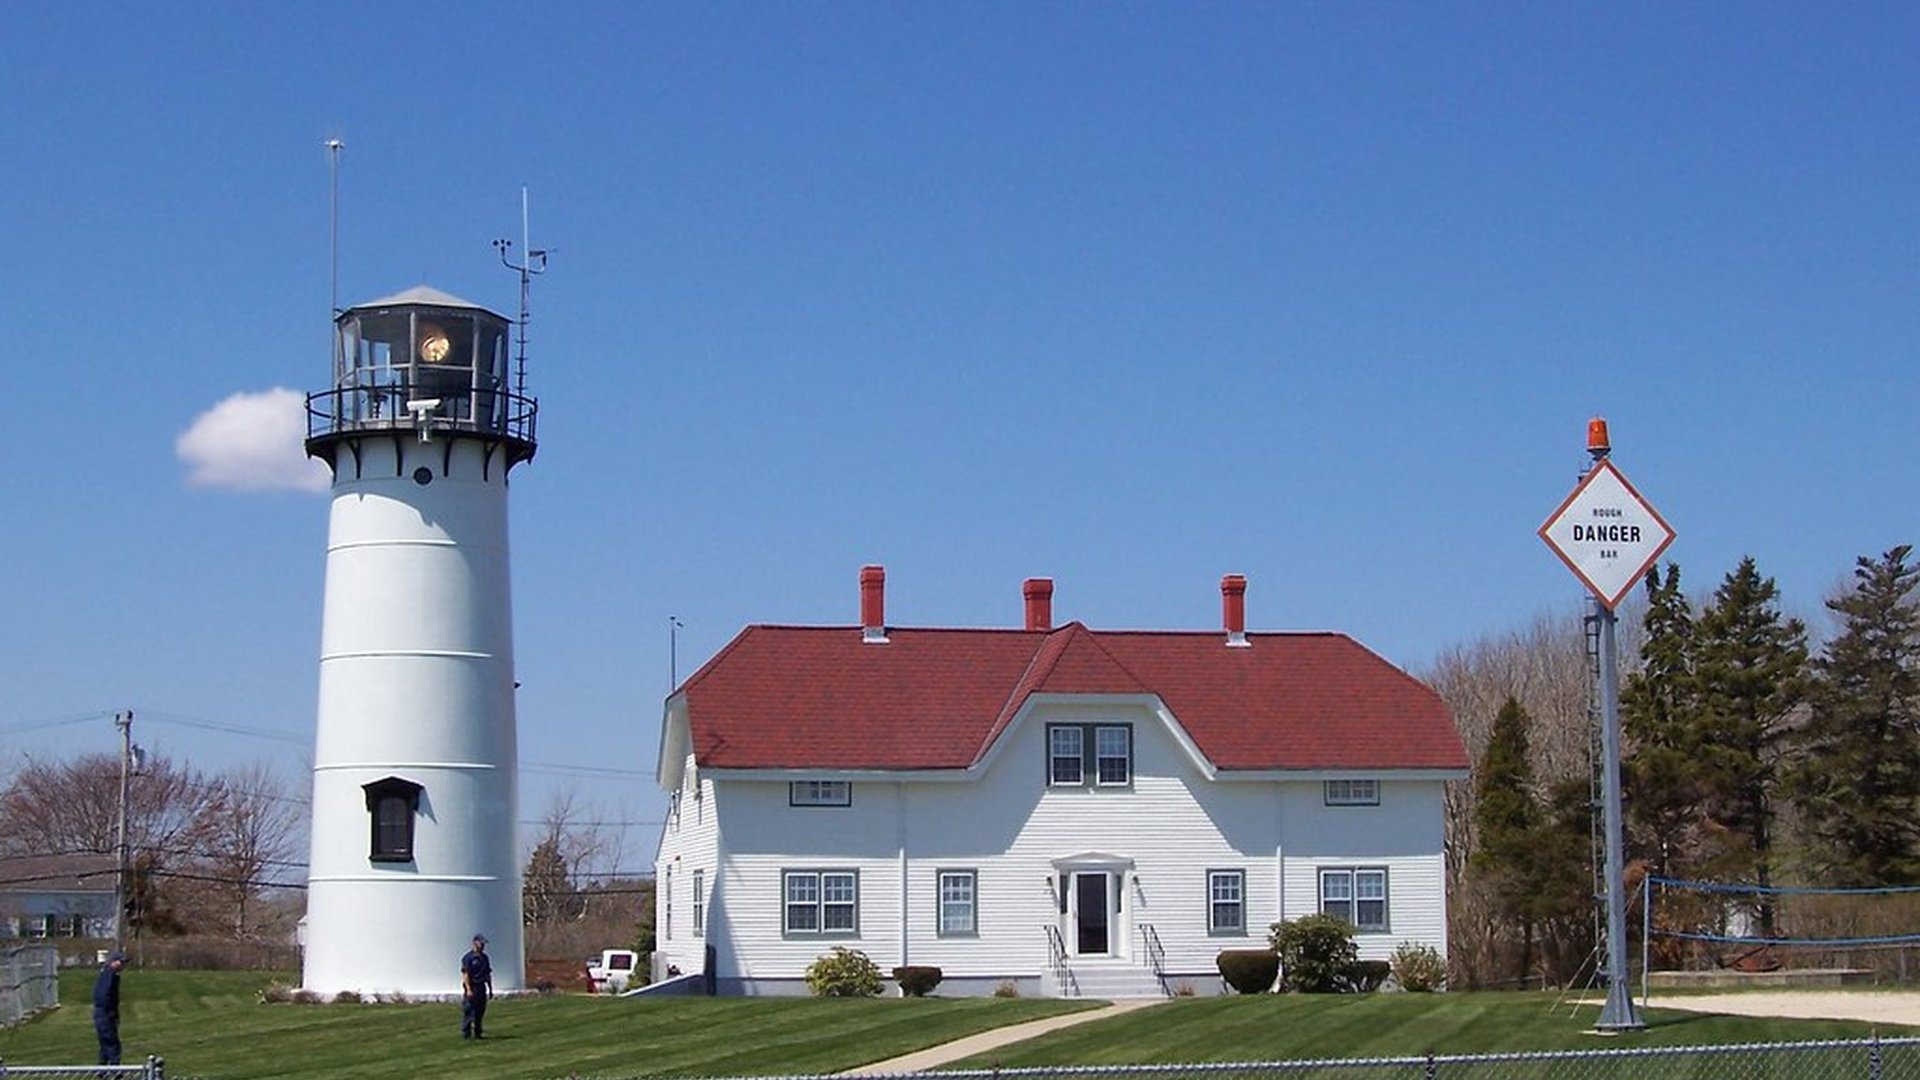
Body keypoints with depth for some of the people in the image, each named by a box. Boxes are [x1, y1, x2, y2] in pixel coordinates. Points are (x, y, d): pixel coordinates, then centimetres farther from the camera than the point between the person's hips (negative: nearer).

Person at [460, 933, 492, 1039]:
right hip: (471, 988, -7)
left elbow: (488, 974, 19)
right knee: (468, 1012, -5)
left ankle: (477, 1033, 17)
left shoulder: (484, 958, 14)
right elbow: (465, 974, -14)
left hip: (481, 987, 7)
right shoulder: (468, 957, -9)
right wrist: (468, 989, -21)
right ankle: (466, 1034, -2)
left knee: (480, 1013, 10)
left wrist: (490, 989, 17)